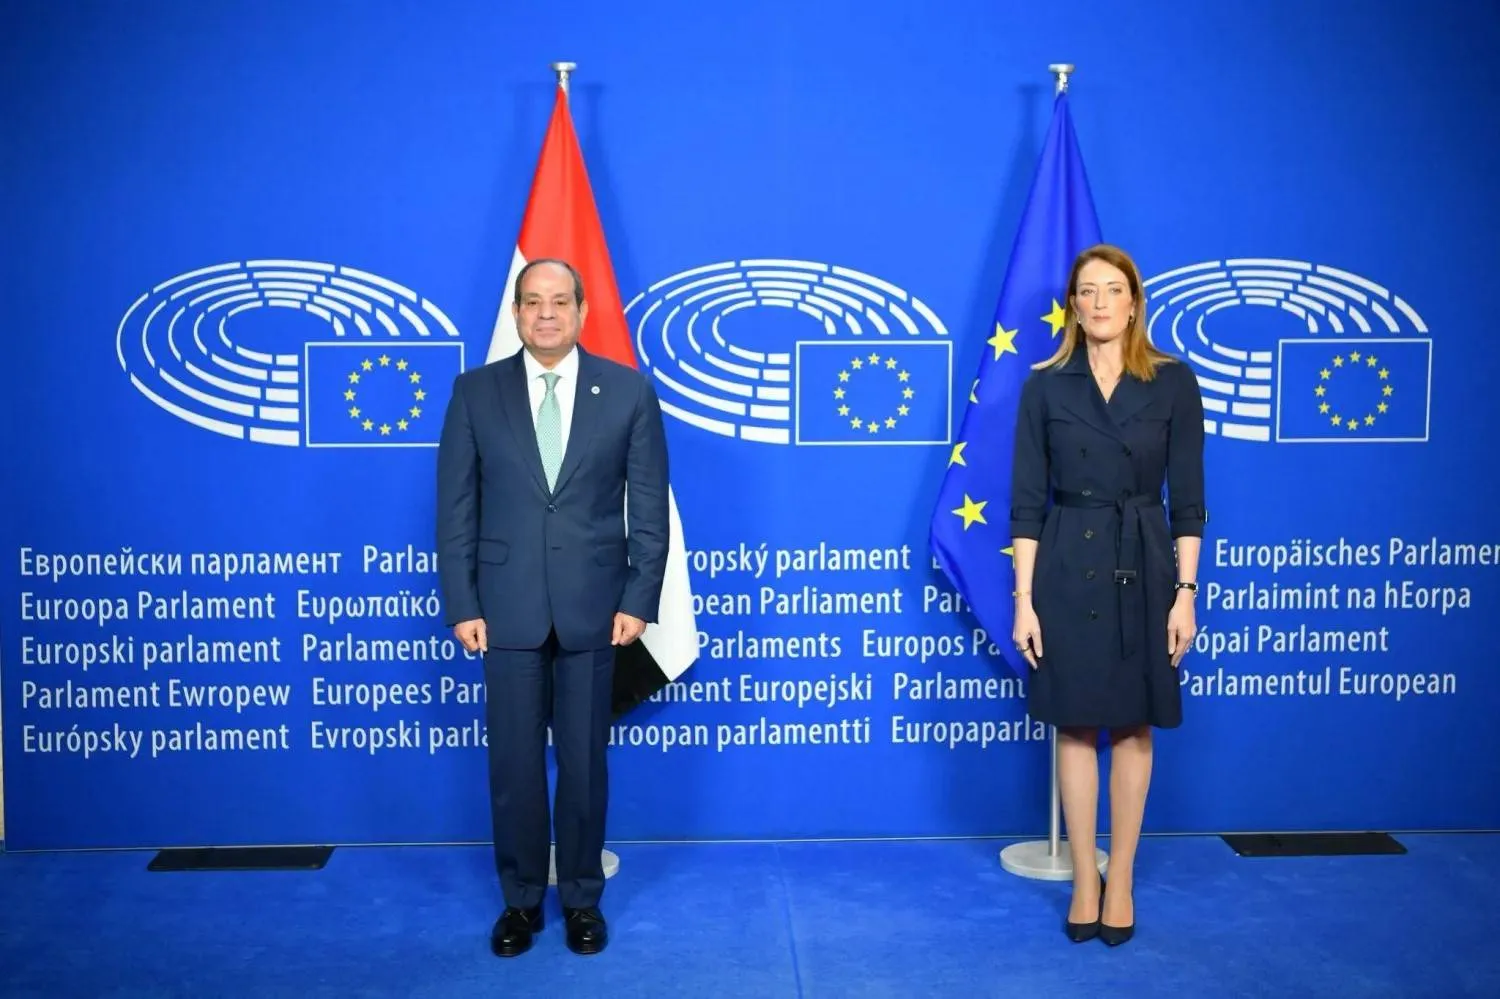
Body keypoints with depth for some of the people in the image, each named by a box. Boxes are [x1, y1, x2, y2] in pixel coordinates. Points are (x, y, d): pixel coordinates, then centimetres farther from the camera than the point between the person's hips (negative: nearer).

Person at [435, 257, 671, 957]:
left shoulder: (629, 391, 0)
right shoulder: (476, 392, 2)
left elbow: (648, 506, 1)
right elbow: (456, 507, 1)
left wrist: (639, 601, -5)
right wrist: (462, 605, -4)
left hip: (591, 605, 0)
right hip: (507, 606, 1)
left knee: (584, 761, 9)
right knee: (513, 763, 8)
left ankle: (582, 898, 26)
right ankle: (520, 899, 25)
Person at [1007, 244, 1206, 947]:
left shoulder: (1173, 382, 0)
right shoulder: (1045, 386, 0)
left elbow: (1187, 498, 0)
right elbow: (1026, 500, 0)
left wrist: (1185, 592, -5)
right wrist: (1024, 598, -5)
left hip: (1144, 568, 0)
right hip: (1067, 568, 0)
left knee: (1132, 728, 8)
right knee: (1075, 726, 6)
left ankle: (1120, 881, 21)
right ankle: (1083, 880, 19)